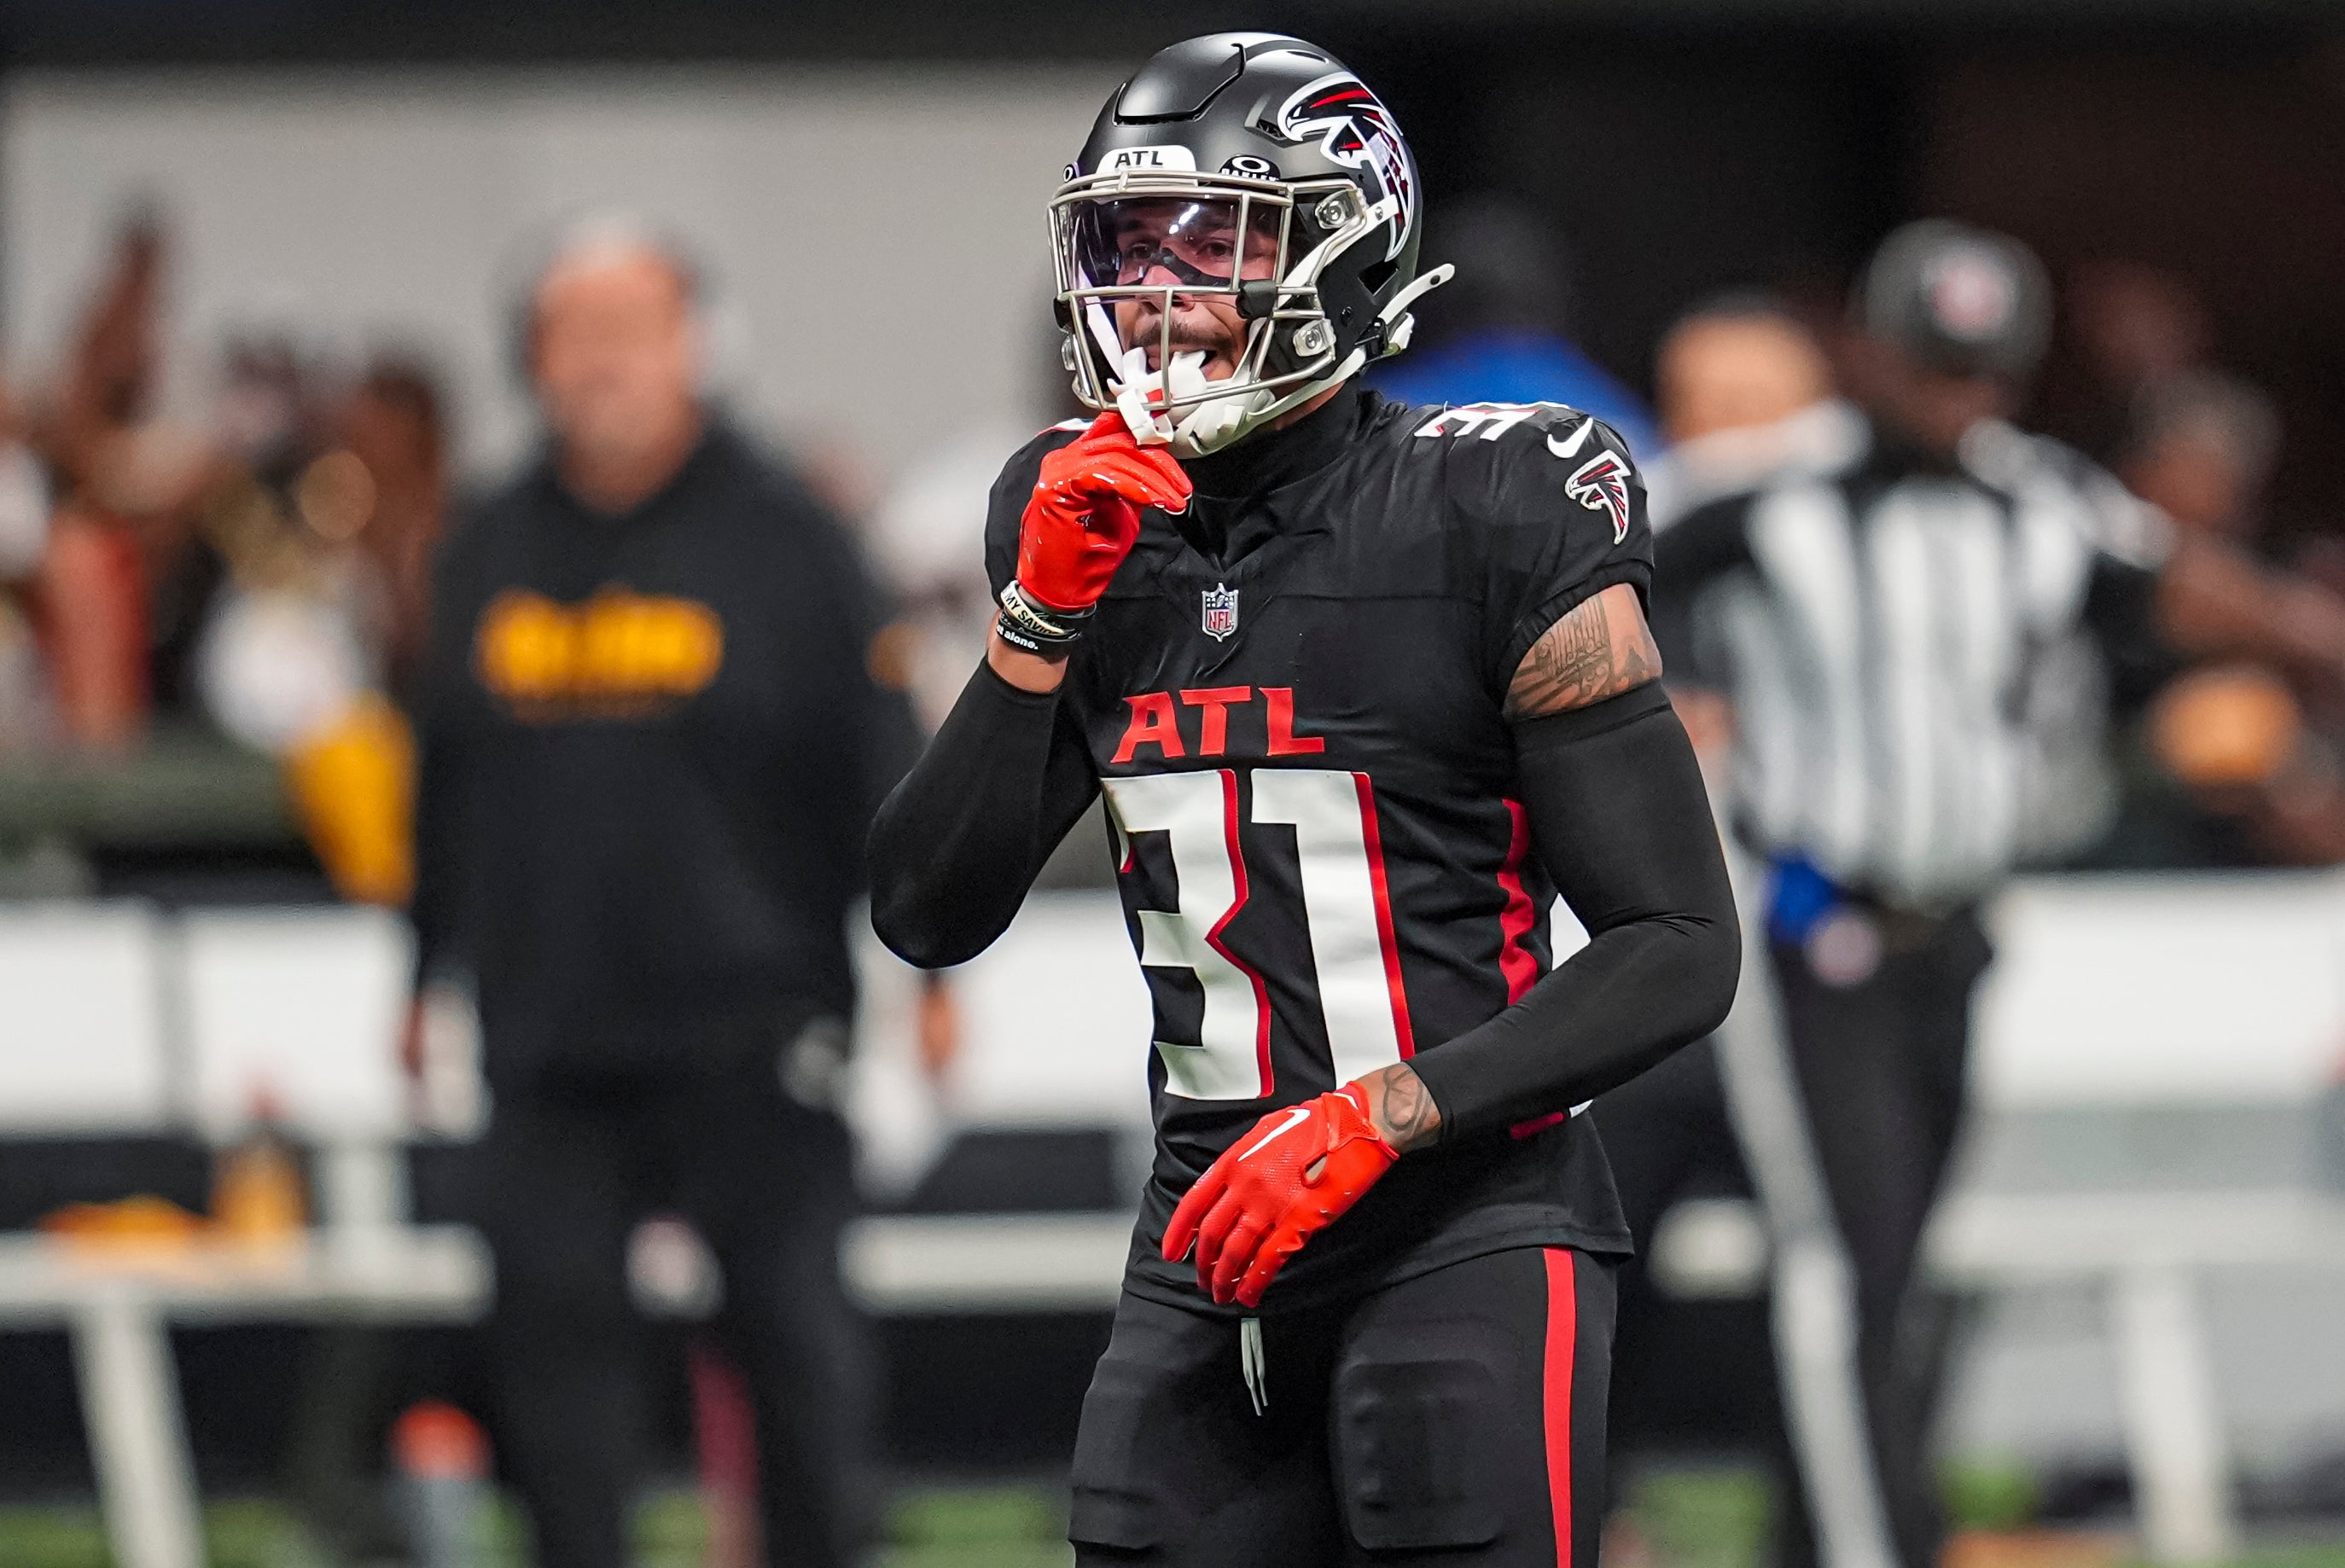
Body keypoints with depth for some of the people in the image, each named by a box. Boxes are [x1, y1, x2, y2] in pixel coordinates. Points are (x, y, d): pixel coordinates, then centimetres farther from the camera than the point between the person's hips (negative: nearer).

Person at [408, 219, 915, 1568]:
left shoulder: (781, 535, -1)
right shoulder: (490, 553, 11)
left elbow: (883, 761, -1)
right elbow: (449, 783, 19)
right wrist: (428, 974, 19)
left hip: (751, 1033, -3)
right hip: (550, 1039, 3)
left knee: (792, 1325, 1)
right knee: (554, 1321, -1)